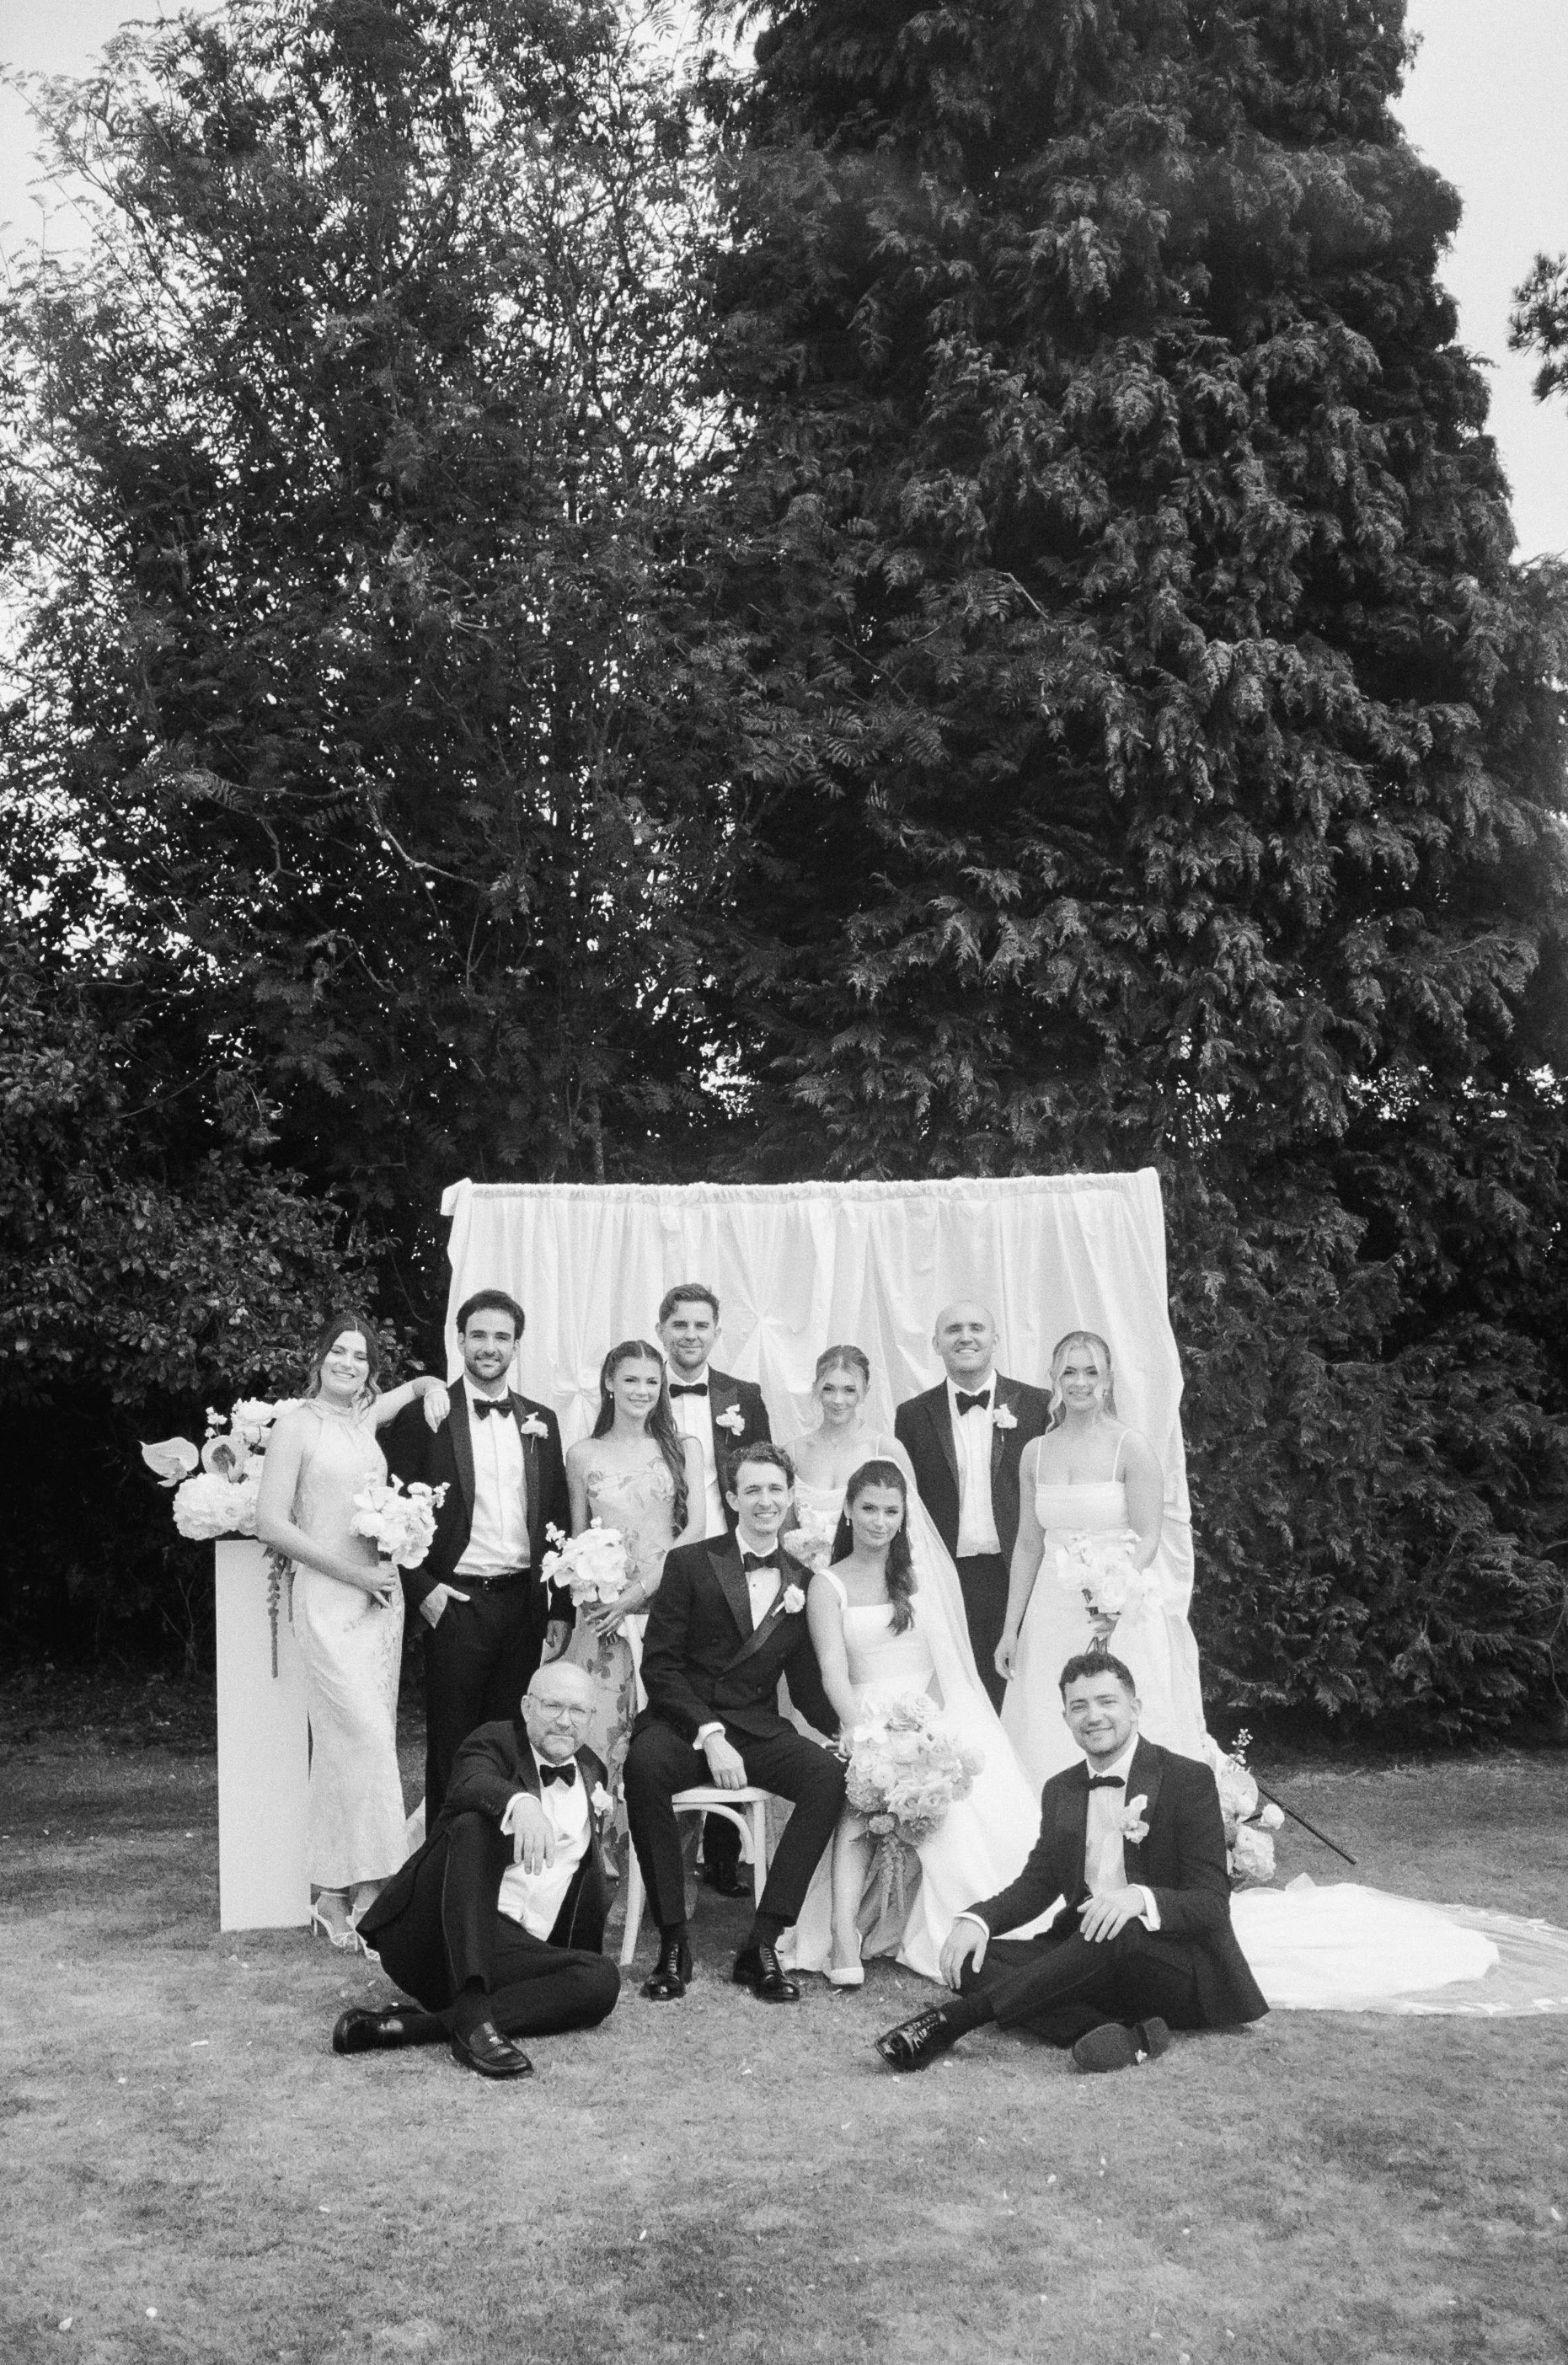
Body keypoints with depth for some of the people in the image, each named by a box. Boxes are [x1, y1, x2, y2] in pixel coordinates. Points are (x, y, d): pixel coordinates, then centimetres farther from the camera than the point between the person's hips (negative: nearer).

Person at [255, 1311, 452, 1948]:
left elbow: (425, 1383, 31)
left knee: (350, 1744, 7)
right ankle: (364, 1889, -9)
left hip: (380, 1596, 6)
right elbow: (271, 1522, -9)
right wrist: (352, 1572, -11)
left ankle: (333, 1893, 13)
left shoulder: (367, 1417, 12)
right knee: (364, 1736, -14)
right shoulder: (297, 1423, -4)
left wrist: (431, 1388, 6)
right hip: (327, 1599, -6)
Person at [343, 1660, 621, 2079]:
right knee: (478, 1823, -30)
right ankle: (472, 2014, -41)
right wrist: (520, 1803, -43)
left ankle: (409, 2027, -29)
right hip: (429, 1934, -5)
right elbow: (468, 1786, -25)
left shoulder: (592, 1770, 19)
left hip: (515, 1947, 5)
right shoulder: (495, 1742, 1)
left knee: (602, 1980, -24)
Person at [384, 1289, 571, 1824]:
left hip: (524, 1603, 4)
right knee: (451, 1745, 3)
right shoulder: (424, 1416, -2)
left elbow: (558, 1520, 12)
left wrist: (562, 1611, 7)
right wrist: (420, 1589, -9)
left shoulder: (541, 1421, 11)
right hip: (455, 1604, -3)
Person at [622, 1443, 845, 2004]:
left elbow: (805, 1683, 14)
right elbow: (658, 1664, -4)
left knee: (830, 1773, -26)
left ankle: (762, 1943, -20)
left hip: (757, 1728, 3)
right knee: (645, 1762, -35)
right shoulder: (690, 1564, 3)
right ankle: (673, 1939, -21)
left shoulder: (802, 1580, 12)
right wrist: (709, 1734, -17)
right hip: (683, 1724, -2)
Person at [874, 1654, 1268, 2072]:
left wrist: (1140, 1898, -34)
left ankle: (952, 2020, -35)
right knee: (970, 1959, -16)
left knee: (1118, 1934, -38)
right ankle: (1126, 2036, -32)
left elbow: (1213, 1904, -13)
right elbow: (1038, 1881, 9)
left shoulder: (1189, 1779, -7)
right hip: (1088, 1951, 6)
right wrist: (977, 1920, -13)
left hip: (1182, 1968, -5)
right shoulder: (1060, 1791, 12)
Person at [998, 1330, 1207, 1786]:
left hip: (1124, 1616, -4)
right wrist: (1011, 1629, 11)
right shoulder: (1035, 1453, 7)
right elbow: (1028, 1545, 12)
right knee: (1046, 1740, 4)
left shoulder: (1131, 1448, -6)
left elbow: (1147, 1540, -10)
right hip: (1053, 1615, 4)